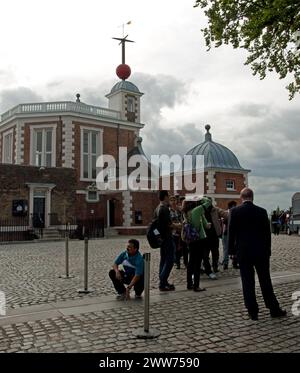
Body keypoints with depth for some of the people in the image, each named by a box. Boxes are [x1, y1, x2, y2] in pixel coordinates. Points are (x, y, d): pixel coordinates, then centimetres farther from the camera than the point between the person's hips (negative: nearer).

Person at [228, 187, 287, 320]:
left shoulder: (234, 212, -7)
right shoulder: (262, 211, -2)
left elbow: (231, 233, -5)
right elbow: (267, 233, 3)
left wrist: (231, 250, 5)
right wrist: (267, 250, 12)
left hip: (243, 253, -1)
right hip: (261, 252, 2)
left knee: (248, 283, 5)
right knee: (265, 281, 11)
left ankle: (253, 312, 10)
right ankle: (274, 309, 19)